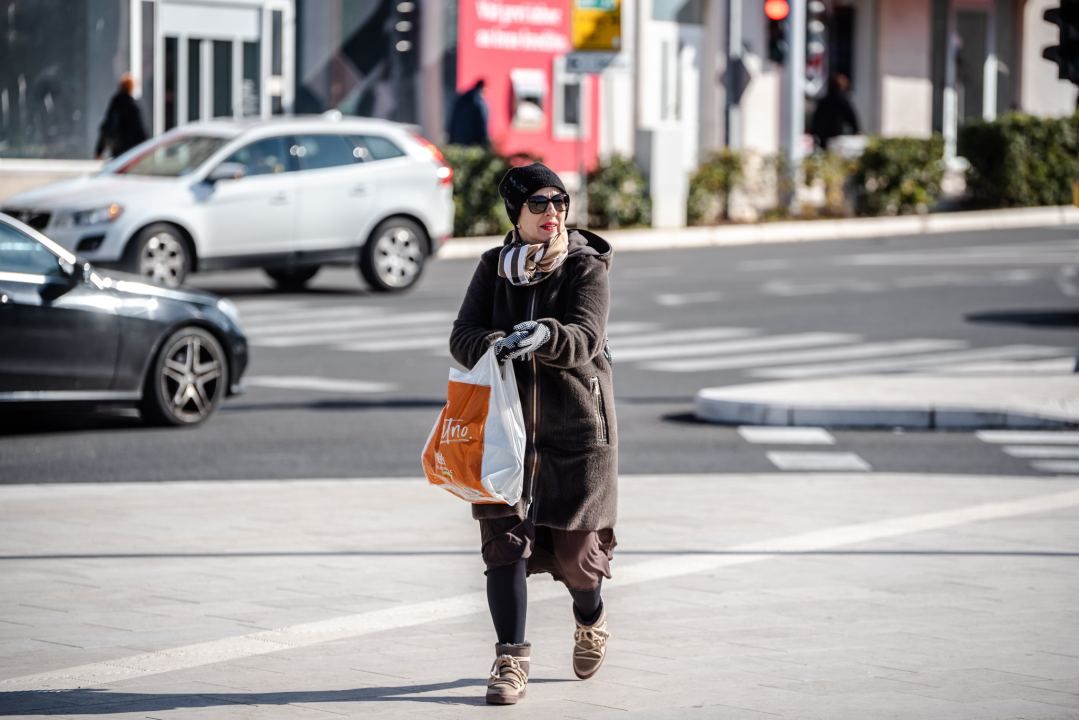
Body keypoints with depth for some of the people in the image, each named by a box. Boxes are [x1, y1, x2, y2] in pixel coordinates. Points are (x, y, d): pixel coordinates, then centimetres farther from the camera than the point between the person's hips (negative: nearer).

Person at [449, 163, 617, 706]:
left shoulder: (587, 268, -6)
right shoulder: (494, 267, 4)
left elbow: (584, 339, -21)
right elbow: (462, 335, -5)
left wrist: (545, 336, -42)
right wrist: (491, 346, -28)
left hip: (577, 427, -2)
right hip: (506, 428, 2)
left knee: (576, 549, 4)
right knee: (505, 539, -8)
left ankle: (590, 621, 36)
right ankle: (511, 660, -2)